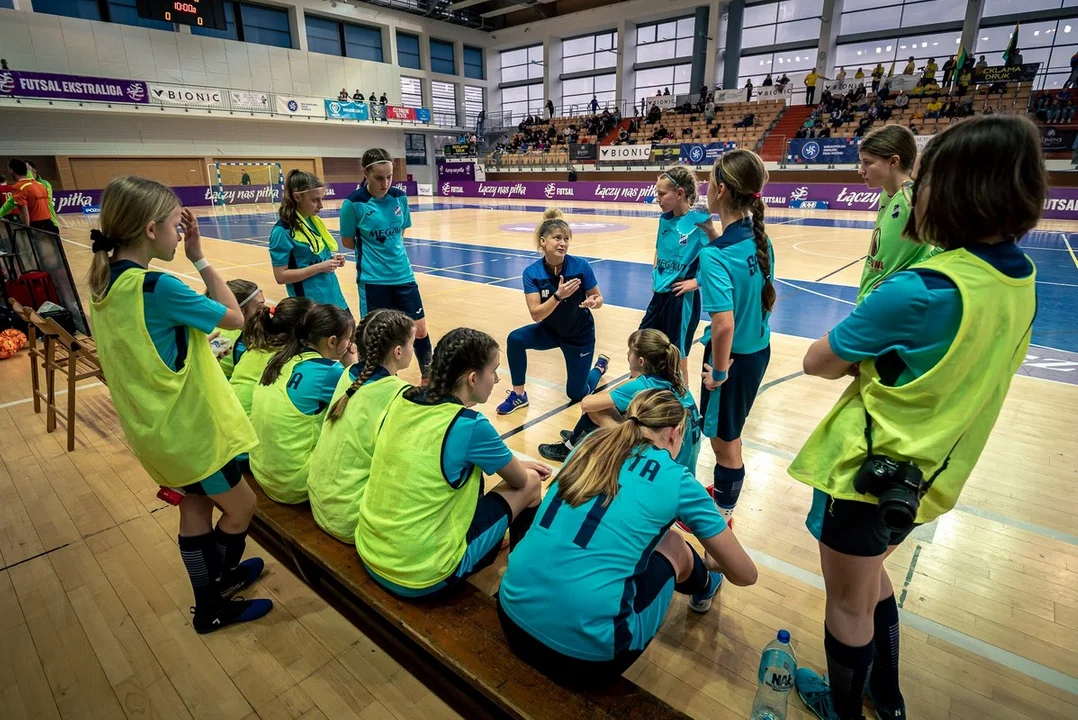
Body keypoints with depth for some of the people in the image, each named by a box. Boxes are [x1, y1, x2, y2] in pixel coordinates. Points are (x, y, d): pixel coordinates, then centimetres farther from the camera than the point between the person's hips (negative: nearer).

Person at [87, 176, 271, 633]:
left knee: (195, 506, 23)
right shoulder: (157, 287, -26)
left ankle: (210, 603, 40)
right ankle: (213, 604, 32)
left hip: (154, 425, 9)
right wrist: (199, 258, -11)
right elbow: (234, 316, -16)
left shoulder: (106, 283, 1)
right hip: (189, 427, -9)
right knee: (241, 506, 13)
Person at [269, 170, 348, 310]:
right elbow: (281, 276, -15)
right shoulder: (283, 230, -13)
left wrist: (333, 261, -2)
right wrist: (319, 267, -20)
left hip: (334, 299, 7)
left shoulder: (315, 221, 8)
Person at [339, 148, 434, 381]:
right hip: (373, 280, -3)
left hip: (403, 275, 4)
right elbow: (348, 242, -1)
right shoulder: (354, 203, -12)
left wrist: (391, 248, 4)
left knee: (420, 329, 7)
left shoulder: (400, 197, 0)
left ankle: (428, 376, 29)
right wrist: (373, 249, 5)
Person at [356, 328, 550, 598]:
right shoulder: (471, 426, -22)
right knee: (530, 484, 6)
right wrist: (521, 467, 20)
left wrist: (512, 463, 20)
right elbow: (519, 480, -2)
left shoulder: (402, 399, -3)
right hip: (421, 576, -7)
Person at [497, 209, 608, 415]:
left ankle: (600, 365, 39)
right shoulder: (531, 273, -20)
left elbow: (598, 298, -12)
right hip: (550, 331, 2)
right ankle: (519, 395, -9)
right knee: (516, 338, -28)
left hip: (580, 335, -1)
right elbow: (536, 314, -26)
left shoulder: (580, 266, -22)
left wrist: (593, 302, -36)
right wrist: (558, 296, -41)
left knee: (576, 395, 6)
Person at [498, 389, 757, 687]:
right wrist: (713, 563, 33)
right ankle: (702, 589, 47)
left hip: (513, 614, 5)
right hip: (586, 647, -5)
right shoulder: (676, 480, -2)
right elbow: (745, 575, 9)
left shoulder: (593, 444, 8)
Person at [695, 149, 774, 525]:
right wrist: (712, 234, 6)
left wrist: (719, 370, -18)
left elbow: (724, 323, -34)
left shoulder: (714, 256, -26)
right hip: (759, 350, 8)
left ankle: (721, 514, 33)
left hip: (734, 357, -8)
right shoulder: (758, 239, -3)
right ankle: (723, 492, 48)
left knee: (724, 439, 12)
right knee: (730, 434, 26)